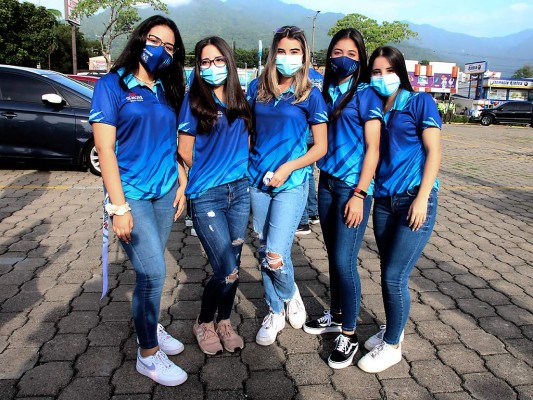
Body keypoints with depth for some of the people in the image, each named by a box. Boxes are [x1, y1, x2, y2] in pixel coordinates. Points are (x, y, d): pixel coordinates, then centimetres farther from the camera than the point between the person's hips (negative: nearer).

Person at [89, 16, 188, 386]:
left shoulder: (168, 91, 11)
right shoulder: (112, 85, -5)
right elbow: (105, 148, -11)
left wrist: (181, 185, 9)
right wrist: (119, 207, -16)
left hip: (165, 192, 5)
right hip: (132, 194, -5)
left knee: (150, 269, 12)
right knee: (153, 272, -7)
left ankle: (150, 326, 34)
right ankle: (148, 354, 13)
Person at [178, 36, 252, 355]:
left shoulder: (240, 100, 10)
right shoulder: (194, 102, -3)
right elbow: (185, 150, -1)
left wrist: (238, 171, 8)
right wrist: (209, 175, 7)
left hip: (239, 191, 5)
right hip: (206, 196, -4)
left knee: (232, 263, 10)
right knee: (228, 271, -7)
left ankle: (224, 322, 31)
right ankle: (204, 323, 20)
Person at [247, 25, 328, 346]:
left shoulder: (311, 95, -2)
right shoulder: (257, 88, 8)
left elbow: (321, 147, -2)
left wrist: (288, 168, -15)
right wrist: (244, 166, 4)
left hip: (291, 183, -4)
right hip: (258, 180, 4)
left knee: (276, 256, -13)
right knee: (263, 252, 10)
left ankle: (290, 294, 22)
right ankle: (276, 312, 31)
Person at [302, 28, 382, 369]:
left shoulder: (367, 95, -5)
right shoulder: (326, 92, 12)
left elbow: (372, 149, -10)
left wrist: (359, 194, -16)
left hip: (353, 187, -6)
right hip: (327, 182, 6)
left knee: (344, 261, -6)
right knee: (333, 256, 14)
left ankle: (349, 335, 12)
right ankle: (336, 316, 32)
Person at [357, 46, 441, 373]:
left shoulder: (419, 102, -2)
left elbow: (434, 151, -7)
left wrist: (422, 198, -15)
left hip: (415, 200, -5)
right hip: (384, 200, 5)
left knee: (394, 276, -4)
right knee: (390, 273, 13)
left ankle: (392, 346, 15)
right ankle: (393, 330, 33)